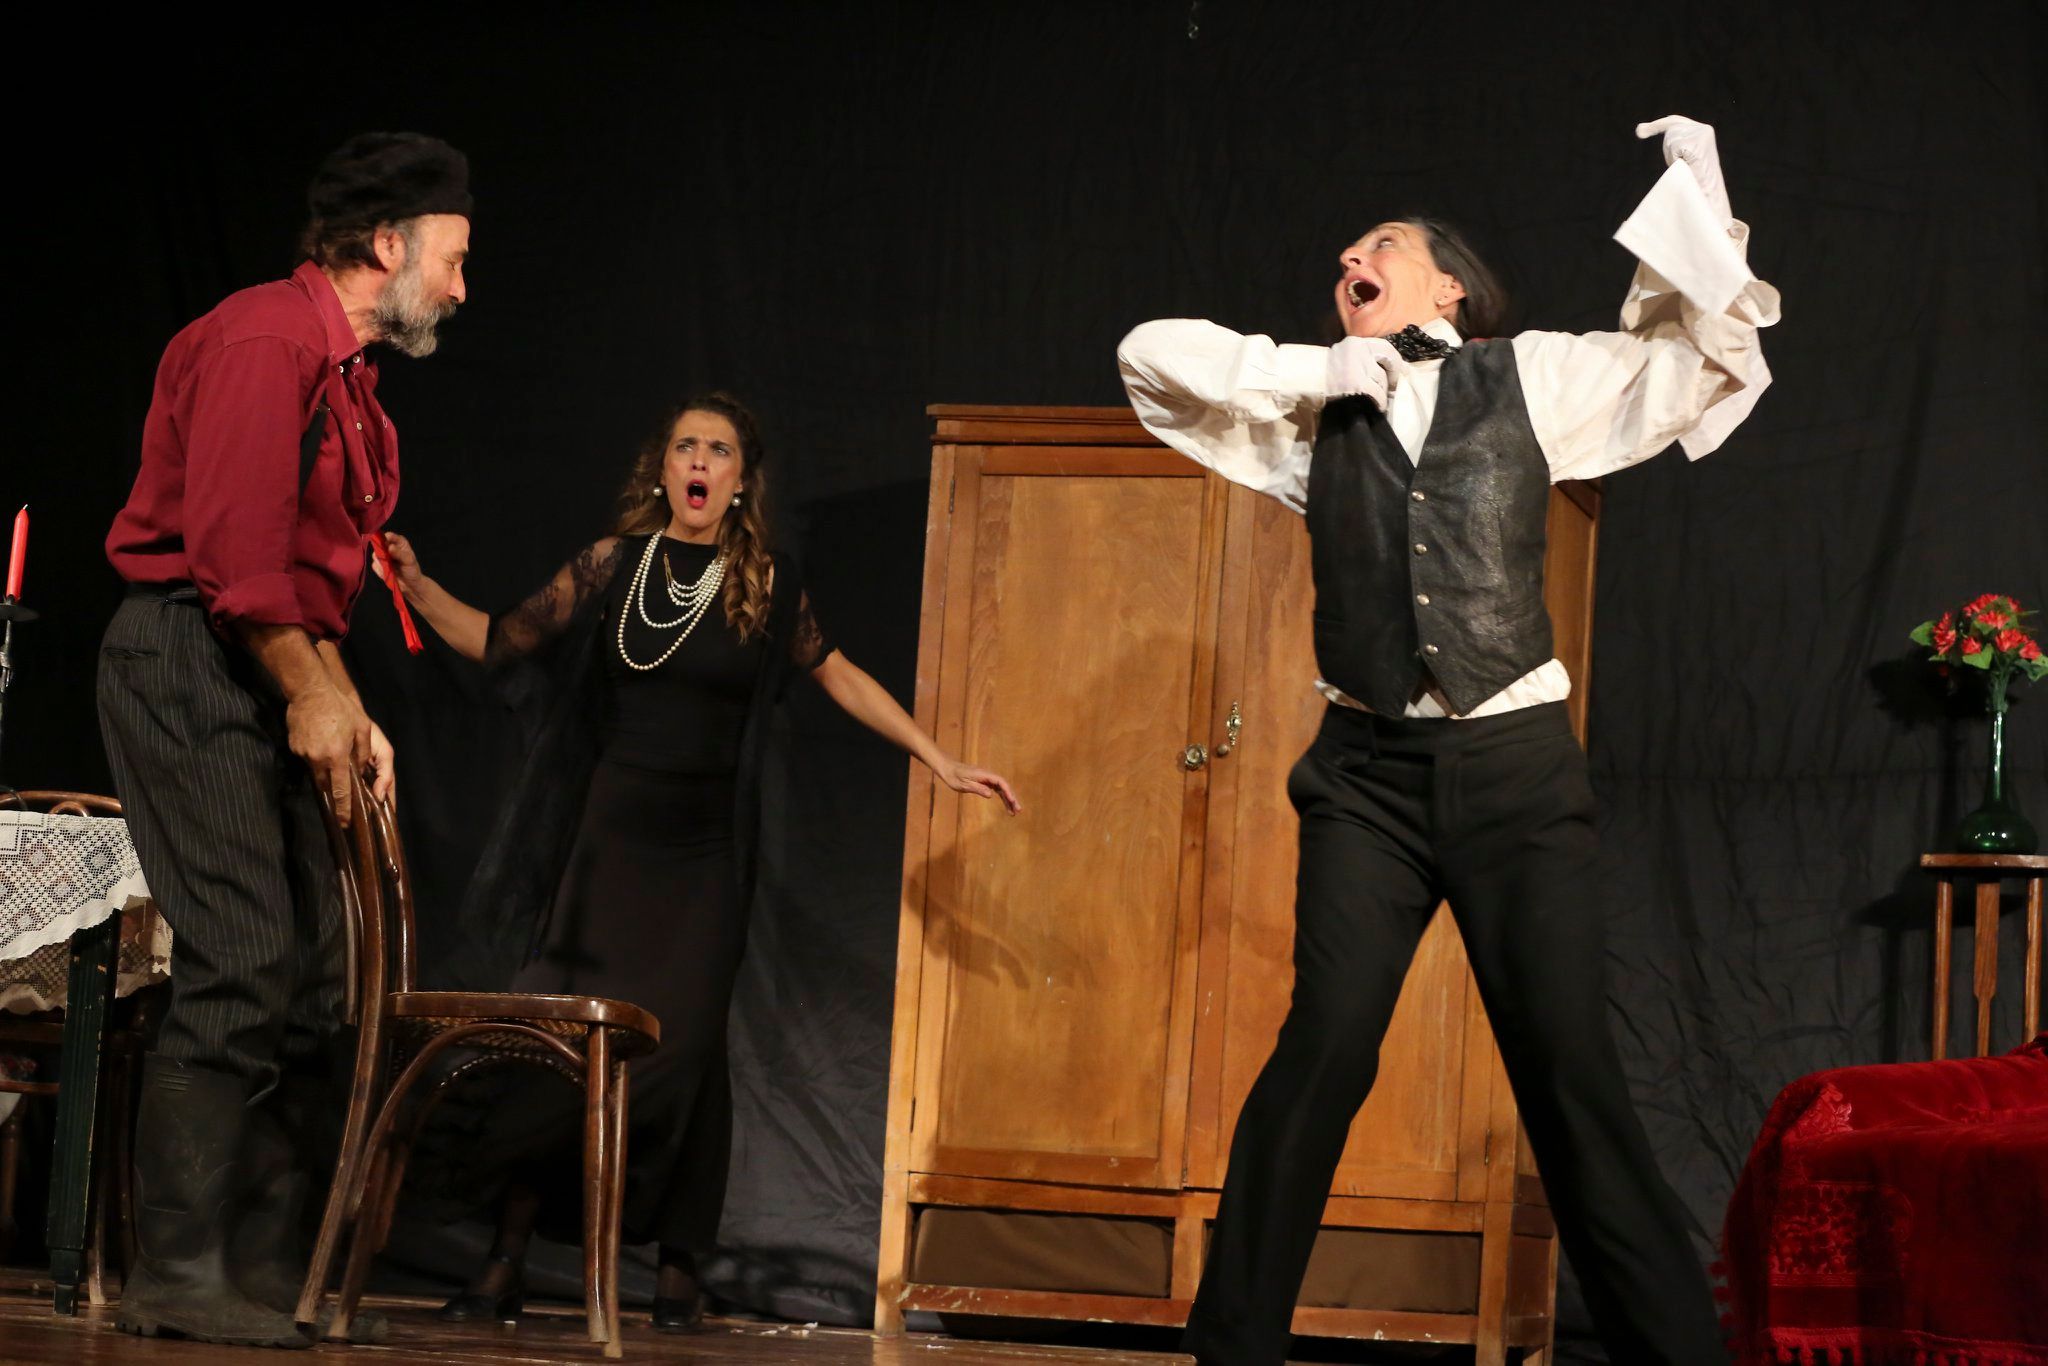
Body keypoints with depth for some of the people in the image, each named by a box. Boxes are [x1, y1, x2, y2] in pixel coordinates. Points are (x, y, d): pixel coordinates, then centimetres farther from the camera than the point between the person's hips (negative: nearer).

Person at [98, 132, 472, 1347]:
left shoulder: (349, 377, 20)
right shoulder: (266, 340, -13)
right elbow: (235, 550, -20)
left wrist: (349, 710, 12)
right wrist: (312, 696, -14)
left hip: (274, 683, 10)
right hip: (189, 663, -10)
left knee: (313, 976, 6)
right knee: (242, 965, -16)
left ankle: (265, 1274, 10)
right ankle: (179, 1279, -13)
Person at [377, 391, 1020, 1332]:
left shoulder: (766, 585, 3)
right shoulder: (614, 565, 2)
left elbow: (837, 678, 14)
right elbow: (499, 644, 7)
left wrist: (940, 762, 13)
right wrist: (418, 589, -6)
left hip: (704, 849, 0)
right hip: (613, 832, 0)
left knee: (683, 1044, -4)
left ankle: (678, 1271, 6)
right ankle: (505, 1266, -1)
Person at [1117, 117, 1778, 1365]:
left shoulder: (1533, 380, 8)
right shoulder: (1319, 414, 13)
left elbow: (1705, 347, 9)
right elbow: (1154, 354, 8)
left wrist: (1695, 190, -2)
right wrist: (1316, 372, -2)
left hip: (1516, 762, -1)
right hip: (1370, 770, 1)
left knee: (1572, 1068, -5)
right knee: (1327, 1048, -11)